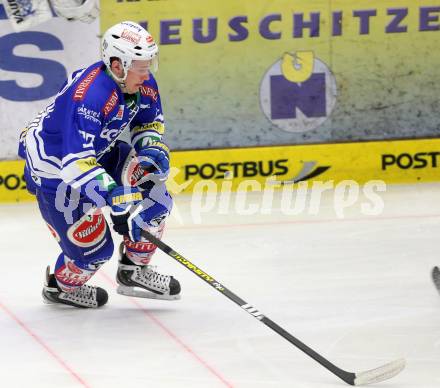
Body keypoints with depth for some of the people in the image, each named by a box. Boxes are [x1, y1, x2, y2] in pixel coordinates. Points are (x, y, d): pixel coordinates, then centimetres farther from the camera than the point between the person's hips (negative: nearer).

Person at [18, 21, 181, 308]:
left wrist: (152, 148, -12)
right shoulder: (89, 96, -38)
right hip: (54, 168, -8)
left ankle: (134, 271, 16)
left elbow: (149, 121, 9)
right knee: (94, 246, -5)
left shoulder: (141, 82, -12)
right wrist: (116, 197, -48)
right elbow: (77, 162, -43)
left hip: (98, 150, 8)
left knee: (152, 188, -2)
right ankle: (60, 287, 28)